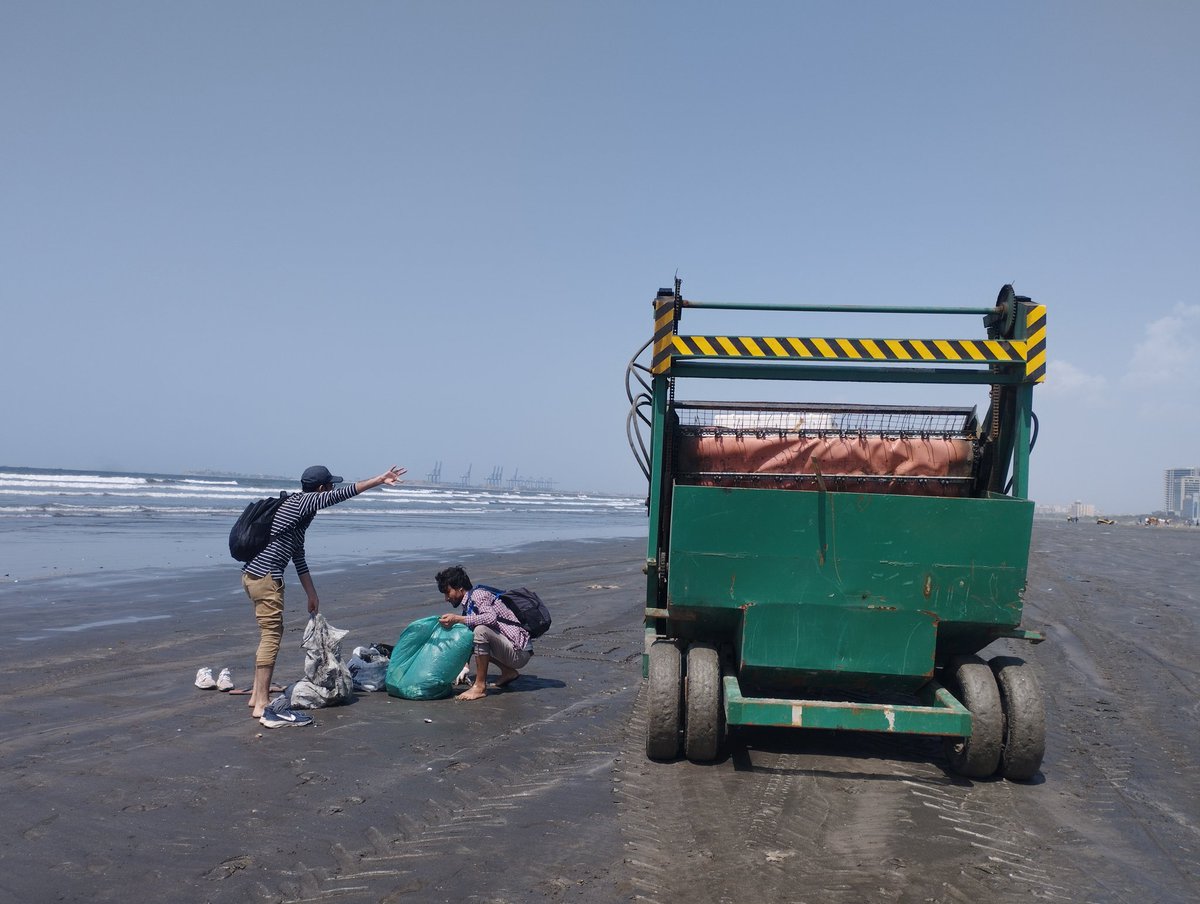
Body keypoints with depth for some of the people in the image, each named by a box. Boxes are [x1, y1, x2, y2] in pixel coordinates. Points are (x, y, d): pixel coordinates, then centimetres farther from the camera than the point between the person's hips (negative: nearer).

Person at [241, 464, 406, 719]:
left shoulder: (297, 507, 20)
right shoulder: (303, 501, -7)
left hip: (253, 574, 10)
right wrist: (380, 480, -8)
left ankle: (258, 694, 24)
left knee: (271, 633, 18)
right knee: (271, 636, -6)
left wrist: (312, 594, 26)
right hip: (266, 576, -10)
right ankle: (261, 703, -3)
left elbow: (298, 555, 24)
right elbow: (344, 494, -13)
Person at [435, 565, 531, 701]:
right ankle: (508, 672, 16)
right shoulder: (468, 604, 16)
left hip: (519, 653, -10)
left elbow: (491, 618, -30)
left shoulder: (478, 594, -11)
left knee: (481, 630, -29)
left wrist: (457, 619, -27)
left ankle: (480, 687, -16)